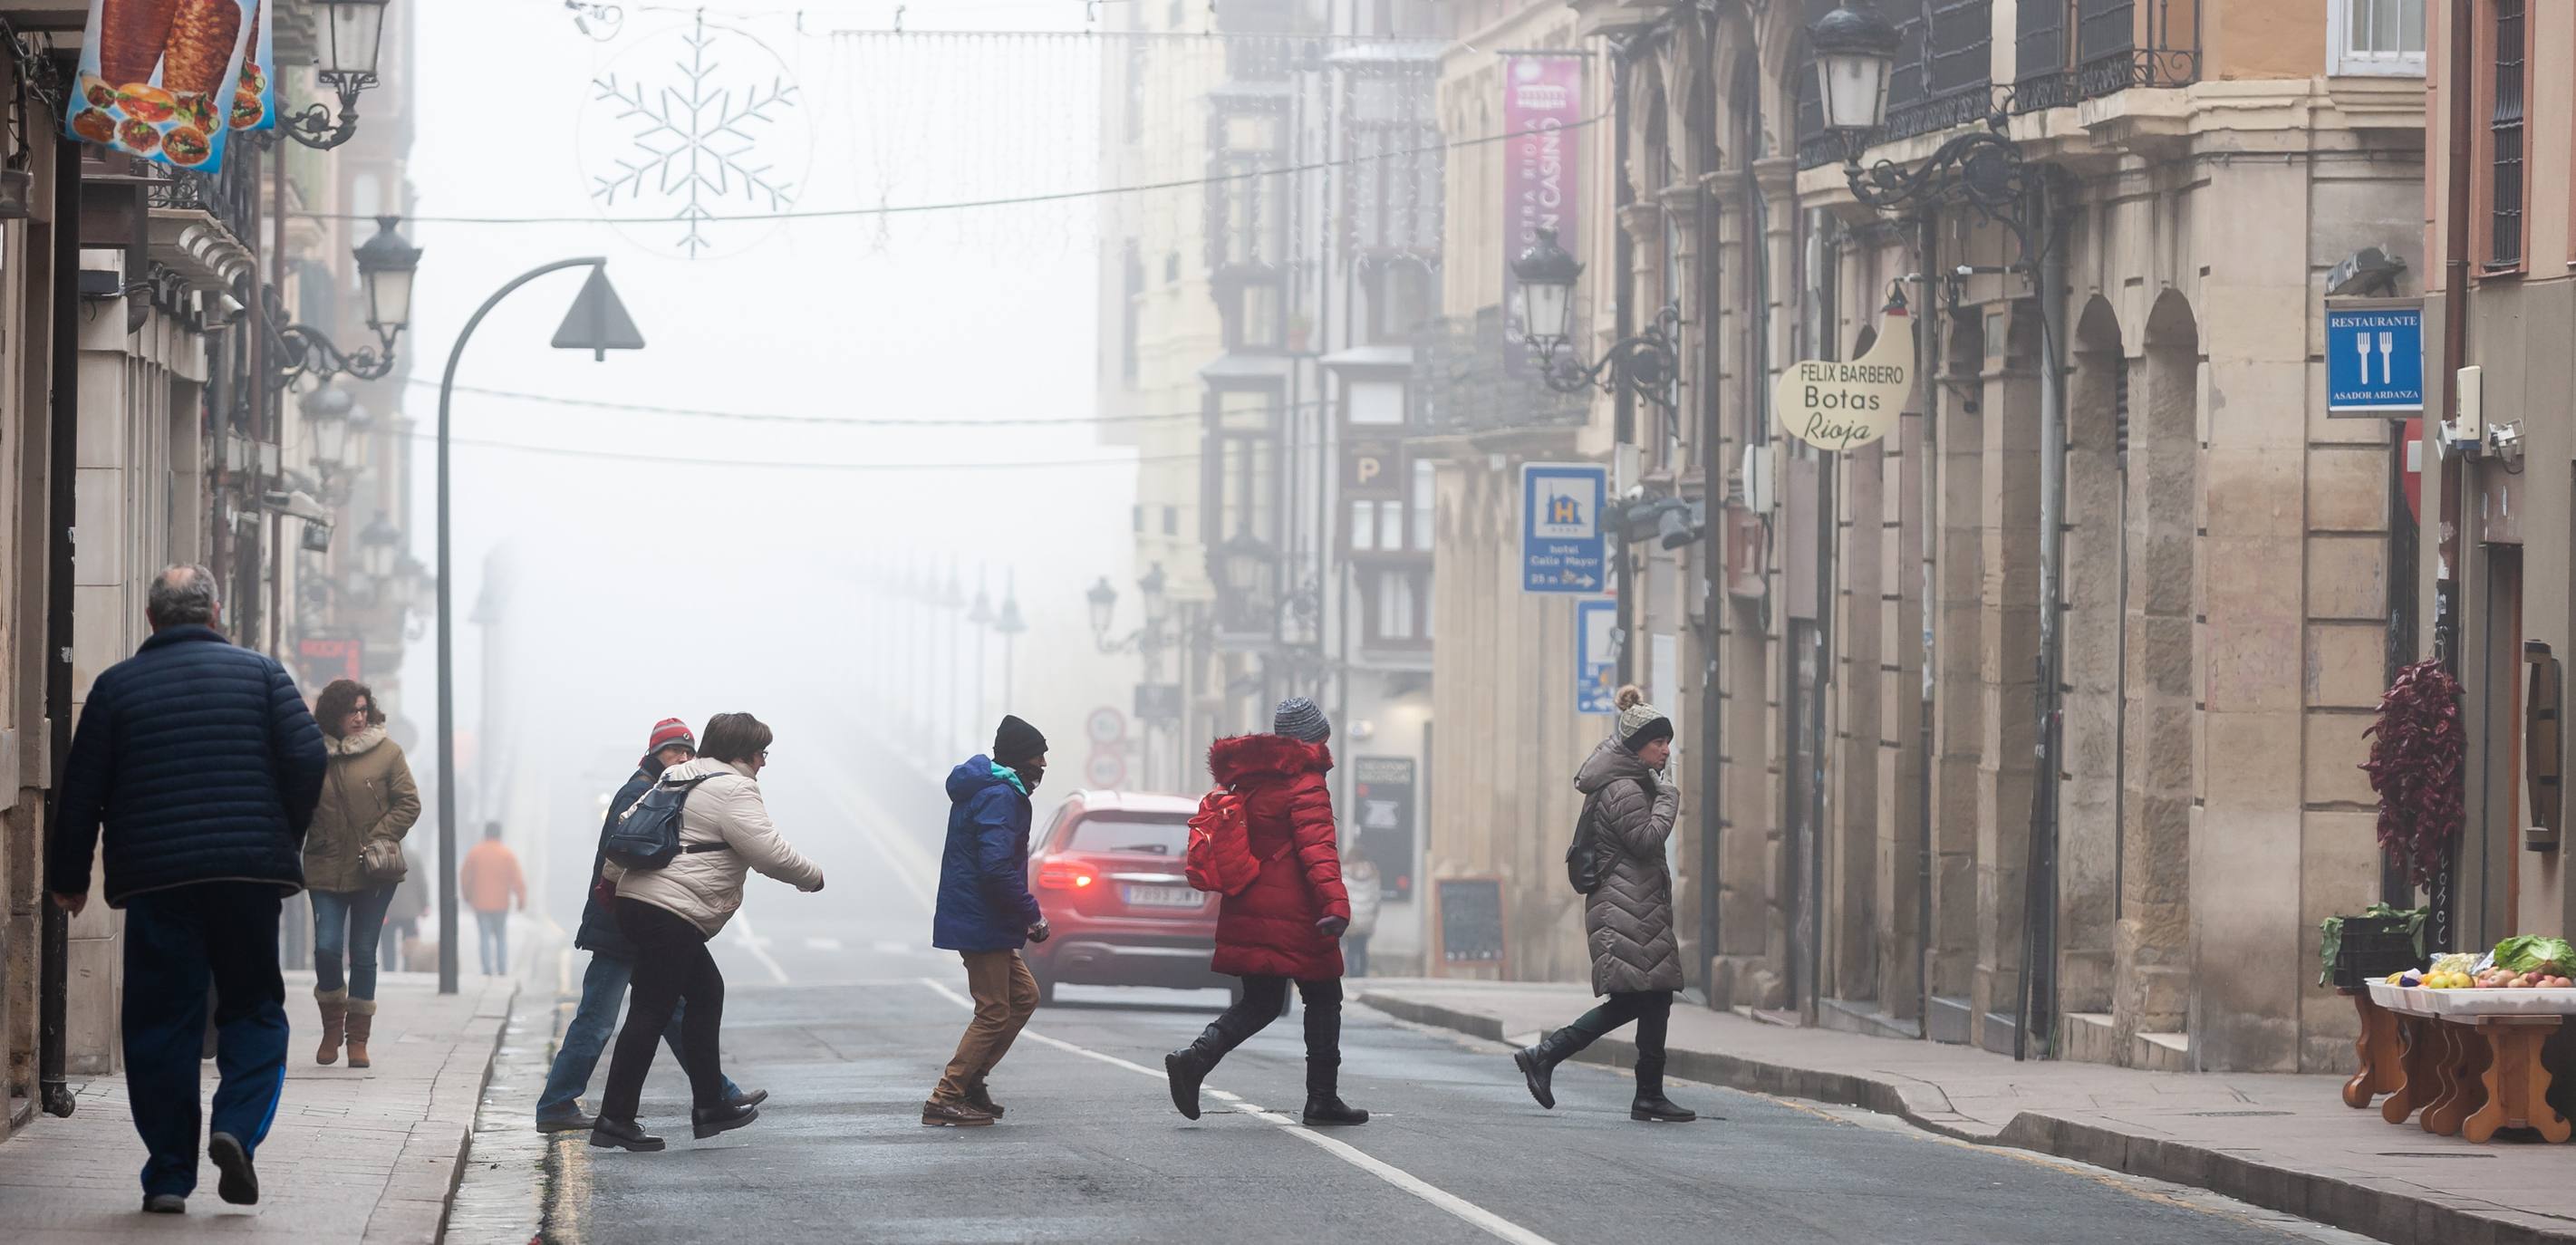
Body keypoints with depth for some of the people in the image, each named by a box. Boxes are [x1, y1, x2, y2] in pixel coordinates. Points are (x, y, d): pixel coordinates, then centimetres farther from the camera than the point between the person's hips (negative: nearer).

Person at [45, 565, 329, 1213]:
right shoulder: (261, 673, 5)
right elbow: (308, 758, -3)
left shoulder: (116, 686, 5)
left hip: (155, 876, 0)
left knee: (160, 1022, 6)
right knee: (254, 1007, 11)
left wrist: (68, 876, 14)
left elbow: (81, 790, 4)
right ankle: (238, 1127, -13)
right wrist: (286, 840, 12)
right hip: (250, 872, 0)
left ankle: (169, 1174, 3)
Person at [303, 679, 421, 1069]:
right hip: (327, 870, 1)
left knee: (363, 955, 1)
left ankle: (358, 1040, 12)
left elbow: (409, 804, 2)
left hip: (374, 872, -1)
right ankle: (331, 1028, 12)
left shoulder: (387, 752, 0)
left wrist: (380, 840, -9)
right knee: (326, 948, -10)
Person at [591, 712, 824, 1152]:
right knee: (652, 1011, -10)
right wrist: (812, 877, 2)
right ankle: (614, 1119, -12)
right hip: (673, 914, -10)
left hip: (637, 901, 10)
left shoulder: (676, 778, 20)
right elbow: (768, 850, -14)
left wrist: (612, 878, 35)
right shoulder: (734, 791, -9)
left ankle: (709, 1107, 19)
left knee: (706, 993, 18)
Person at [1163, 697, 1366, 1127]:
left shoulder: (1250, 782, 15)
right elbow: (1317, 847, -23)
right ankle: (1322, 1099, 5)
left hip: (1248, 911, 8)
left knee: (1261, 1002, 11)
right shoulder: (1305, 785, -10)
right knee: (1323, 998, 5)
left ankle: (1194, 1059, -10)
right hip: (1293, 916, -8)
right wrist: (1335, 903, -32)